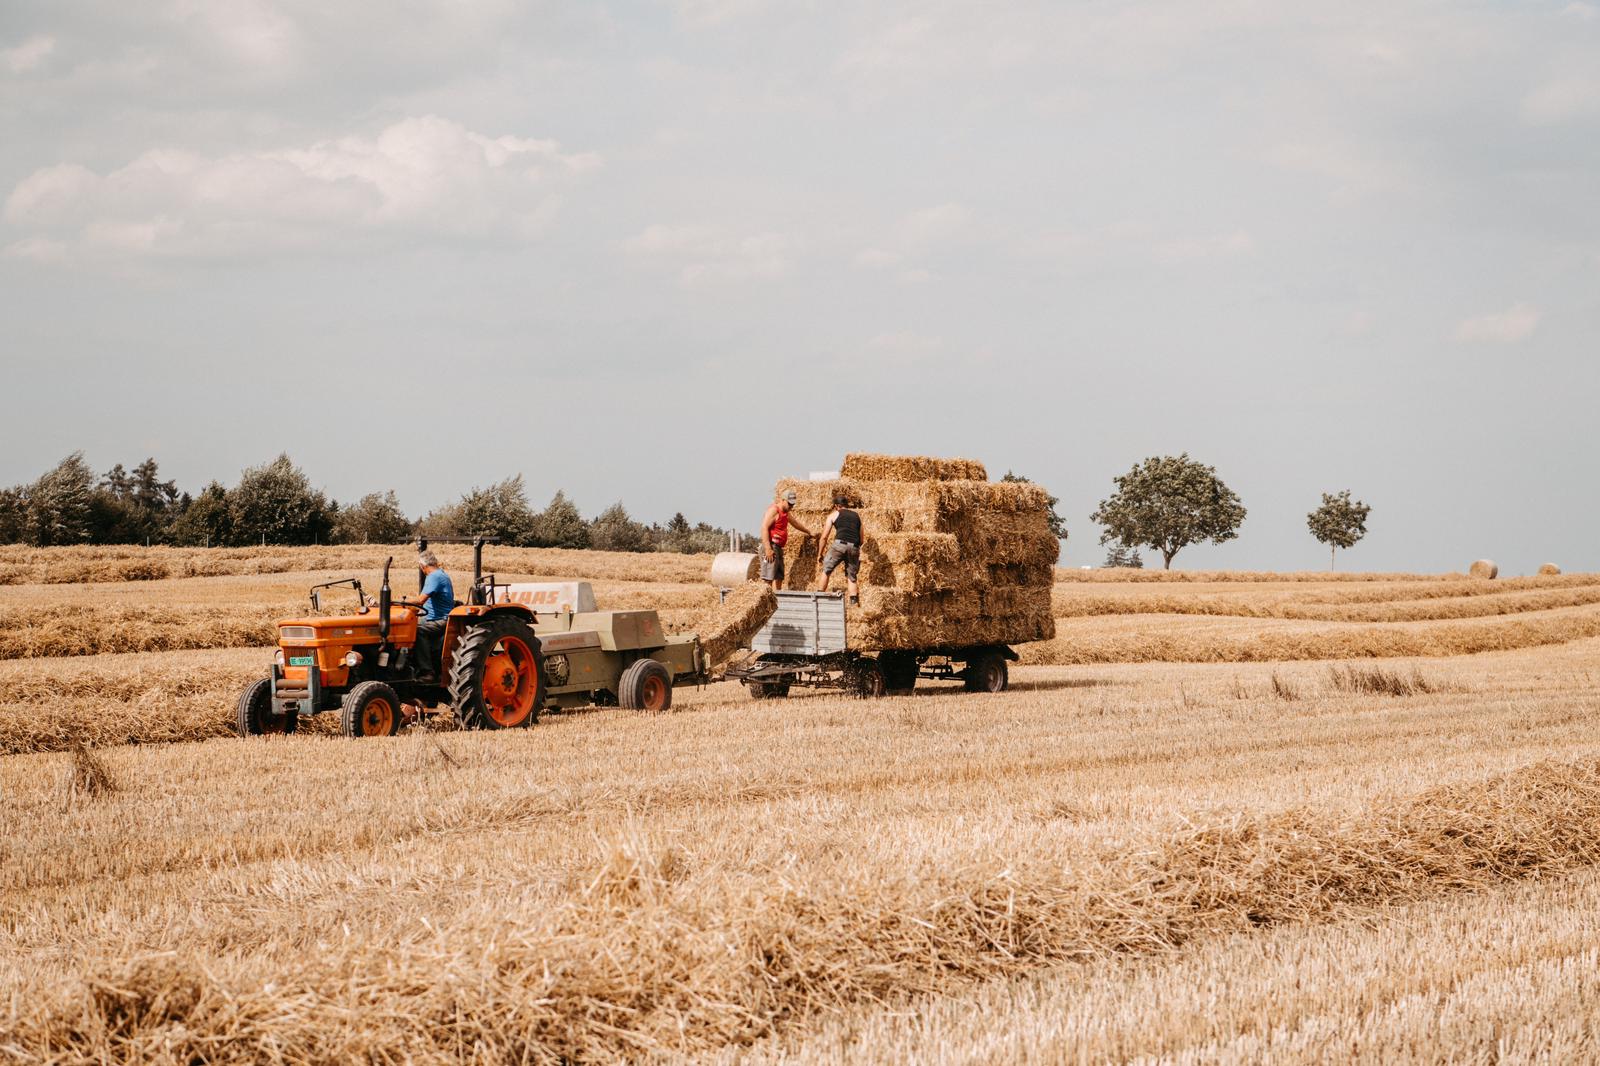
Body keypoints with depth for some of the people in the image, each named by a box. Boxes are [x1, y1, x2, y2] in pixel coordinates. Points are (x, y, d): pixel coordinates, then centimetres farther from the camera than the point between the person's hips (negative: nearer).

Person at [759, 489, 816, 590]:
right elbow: (764, 528, -19)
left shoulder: (786, 513, 19)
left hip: (779, 548, 10)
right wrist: (768, 549, -26)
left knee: (779, 577, 7)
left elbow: (796, 523, 38)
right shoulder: (774, 510, -10)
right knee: (769, 578, -15)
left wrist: (809, 532, 50)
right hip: (771, 547, -10)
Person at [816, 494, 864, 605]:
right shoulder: (856, 516, 26)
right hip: (854, 547, 3)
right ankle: (854, 603, 2)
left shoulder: (834, 515, 16)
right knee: (851, 577, 14)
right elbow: (861, 539, 27)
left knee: (826, 570, 13)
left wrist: (820, 554, 23)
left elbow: (824, 537, 13)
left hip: (840, 544, -3)